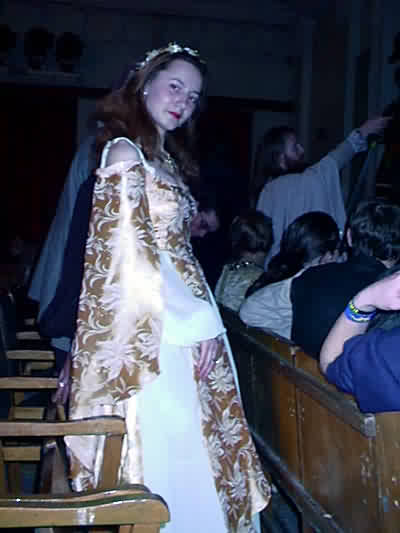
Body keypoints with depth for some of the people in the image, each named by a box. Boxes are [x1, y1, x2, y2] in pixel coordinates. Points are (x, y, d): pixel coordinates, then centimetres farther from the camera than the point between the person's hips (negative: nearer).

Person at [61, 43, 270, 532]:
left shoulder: (164, 157, 16)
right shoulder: (125, 151, -11)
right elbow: (131, 257, -17)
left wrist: (202, 318, 7)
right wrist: (200, 321, -12)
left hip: (177, 329, 8)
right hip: (150, 336, -8)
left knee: (184, 450, 13)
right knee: (167, 451, 0)